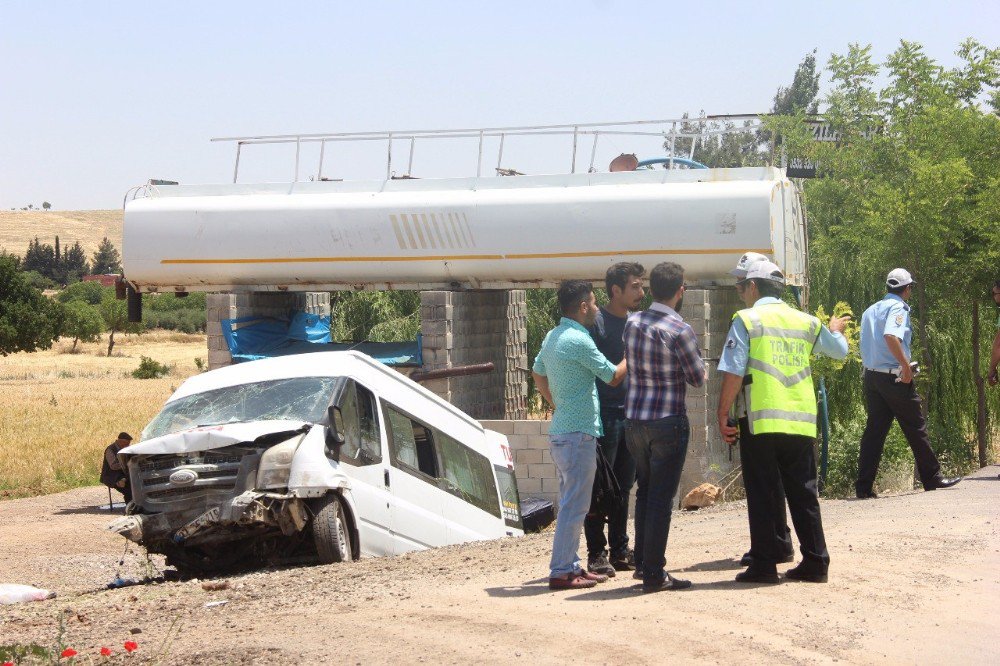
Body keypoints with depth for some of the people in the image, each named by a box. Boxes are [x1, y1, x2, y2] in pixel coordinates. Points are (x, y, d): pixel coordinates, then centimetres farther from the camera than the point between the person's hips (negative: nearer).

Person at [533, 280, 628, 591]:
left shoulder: (552, 337, 11)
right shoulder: (579, 341, -16)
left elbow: (537, 374, 23)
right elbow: (613, 377, -9)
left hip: (561, 430, 10)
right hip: (578, 433, -10)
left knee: (570, 503, 15)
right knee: (574, 506, -7)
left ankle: (570, 565, 20)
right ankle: (561, 572, -6)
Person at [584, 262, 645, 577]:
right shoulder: (596, 322, -9)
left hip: (630, 416, 7)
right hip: (603, 416, -7)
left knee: (623, 488, 12)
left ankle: (620, 550, 19)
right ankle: (597, 553, 3)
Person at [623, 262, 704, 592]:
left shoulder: (632, 323, 3)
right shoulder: (680, 330, -16)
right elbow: (699, 378, -6)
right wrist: (693, 358, 14)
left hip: (634, 420, 6)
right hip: (668, 422, -6)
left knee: (644, 491, 18)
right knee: (661, 497, -1)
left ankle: (641, 563, 23)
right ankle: (654, 574, 2)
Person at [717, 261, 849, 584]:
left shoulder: (746, 320, -3)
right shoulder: (806, 322, 11)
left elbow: (733, 373, -10)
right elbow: (840, 350, 28)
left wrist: (723, 414, -3)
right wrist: (836, 329, 49)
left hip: (760, 423, -4)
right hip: (802, 423, 4)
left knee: (762, 496, 3)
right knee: (803, 494, 11)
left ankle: (764, 565, 3)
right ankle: (815, 562, 12)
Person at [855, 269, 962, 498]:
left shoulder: (870, 311, 16)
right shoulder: (897, 307, -9)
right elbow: (891, 336, -27)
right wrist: (906, 365, -23)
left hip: (871, 375, 7)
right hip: (894, 376, -7)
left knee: (874, 429, 5)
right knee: (915, 428, 4)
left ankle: (864, 486, -1)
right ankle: (932, 478, 13)